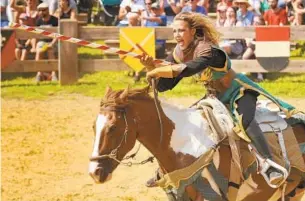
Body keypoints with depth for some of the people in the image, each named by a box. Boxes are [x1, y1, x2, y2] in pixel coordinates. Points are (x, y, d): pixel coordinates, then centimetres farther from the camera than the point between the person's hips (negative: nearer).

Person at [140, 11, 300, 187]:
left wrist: (157, 71, -46)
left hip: (239, 91, -8)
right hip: (215, 97, 8)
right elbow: (164, 86, -4)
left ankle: (272, 168, -45)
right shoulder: (178, 55, -6)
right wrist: (152, 68, -21)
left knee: (245, 120, -36)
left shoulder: (207, 50, -29)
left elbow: (189, 69, -50)